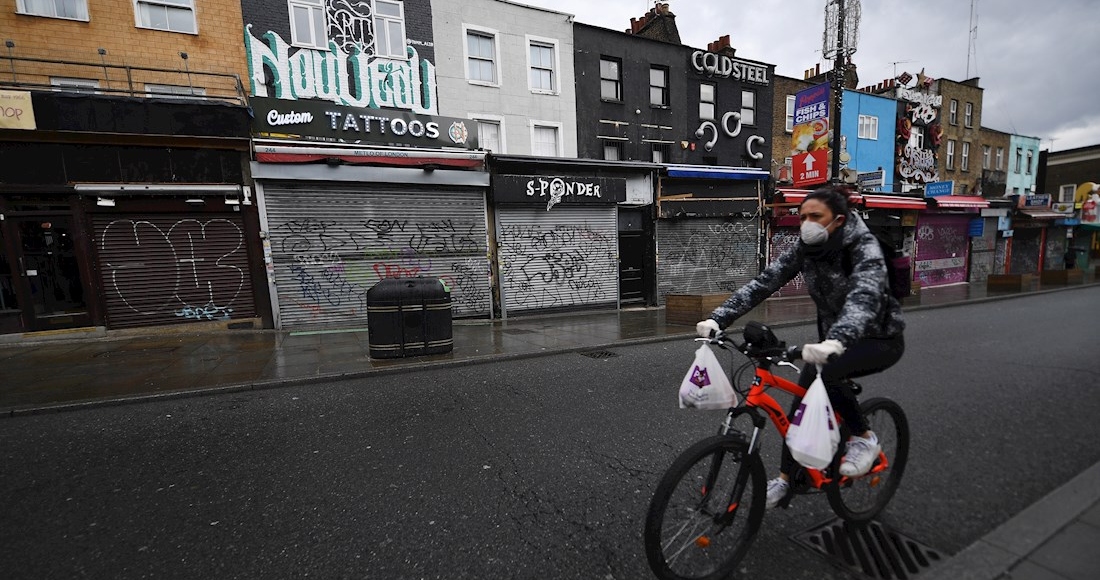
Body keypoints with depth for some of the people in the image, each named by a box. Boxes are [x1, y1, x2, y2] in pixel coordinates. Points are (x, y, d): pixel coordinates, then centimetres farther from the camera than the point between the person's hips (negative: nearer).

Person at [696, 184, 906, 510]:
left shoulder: (864, 247, -25)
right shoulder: (804, 249, -9)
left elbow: (865, 296, -43)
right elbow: (763, 283, -18)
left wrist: (836, 341, -62)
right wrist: (718, 319, -30)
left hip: (881, 339, -5)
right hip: (834, 337, 6)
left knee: (822, 372, -33)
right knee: (802, 398, -1)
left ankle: (864, 438, -4)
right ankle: (785, 478, 15)